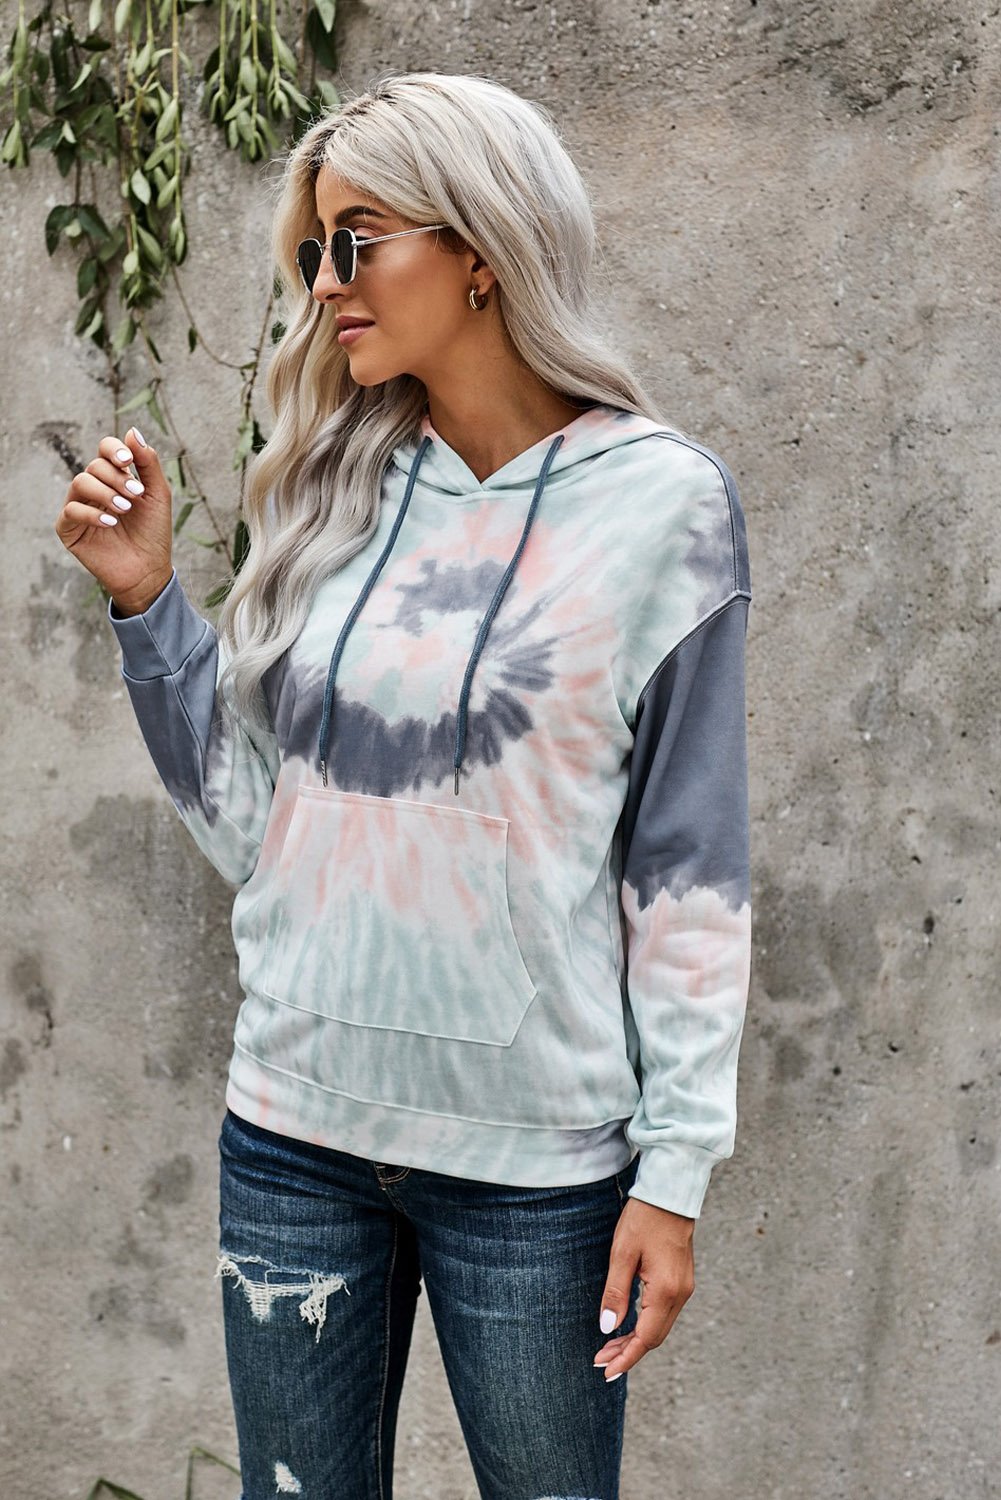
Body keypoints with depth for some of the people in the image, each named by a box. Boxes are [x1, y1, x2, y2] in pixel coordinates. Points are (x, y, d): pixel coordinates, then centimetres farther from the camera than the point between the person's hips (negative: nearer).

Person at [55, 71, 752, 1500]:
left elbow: (690, 868, -7)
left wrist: (675, 1169, -8)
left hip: (534, 1157, -4)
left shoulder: (662, 501, -8)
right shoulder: (330, 494, 4)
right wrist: (144, 596, -1)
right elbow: (249, 818, 8)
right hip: (295, 1129, 4)